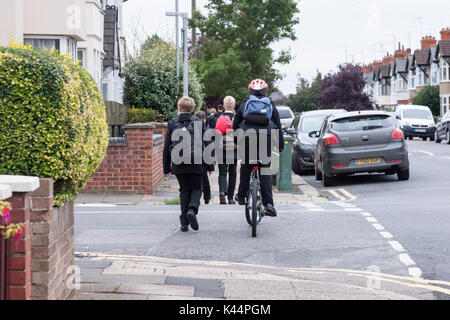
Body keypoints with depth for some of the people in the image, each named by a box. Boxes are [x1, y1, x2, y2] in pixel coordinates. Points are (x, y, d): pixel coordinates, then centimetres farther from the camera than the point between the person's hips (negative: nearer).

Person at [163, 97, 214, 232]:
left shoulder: (172, 123, 4)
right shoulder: (198, 122, 2)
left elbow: (167, 146, 5)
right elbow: (206, 144, 1)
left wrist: (166, 167, 11)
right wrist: (210, 165, 7)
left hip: (178, 164, 1)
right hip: (196, 163, -1)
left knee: (184, 190, 11)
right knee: (196, 188, 13)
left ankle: (184, 223, 7)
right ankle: (193, 209, -16)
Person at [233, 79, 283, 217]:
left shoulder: (245, 104, 15)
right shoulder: (270, 105, 15)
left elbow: (235, 124, 17)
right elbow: (278, 126, 14)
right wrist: (280, 145, 18)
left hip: (247, 139, 0)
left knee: (246, 167, 17)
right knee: (266, 170, -1)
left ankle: (241, 196, 22)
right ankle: (268, 203, -11)